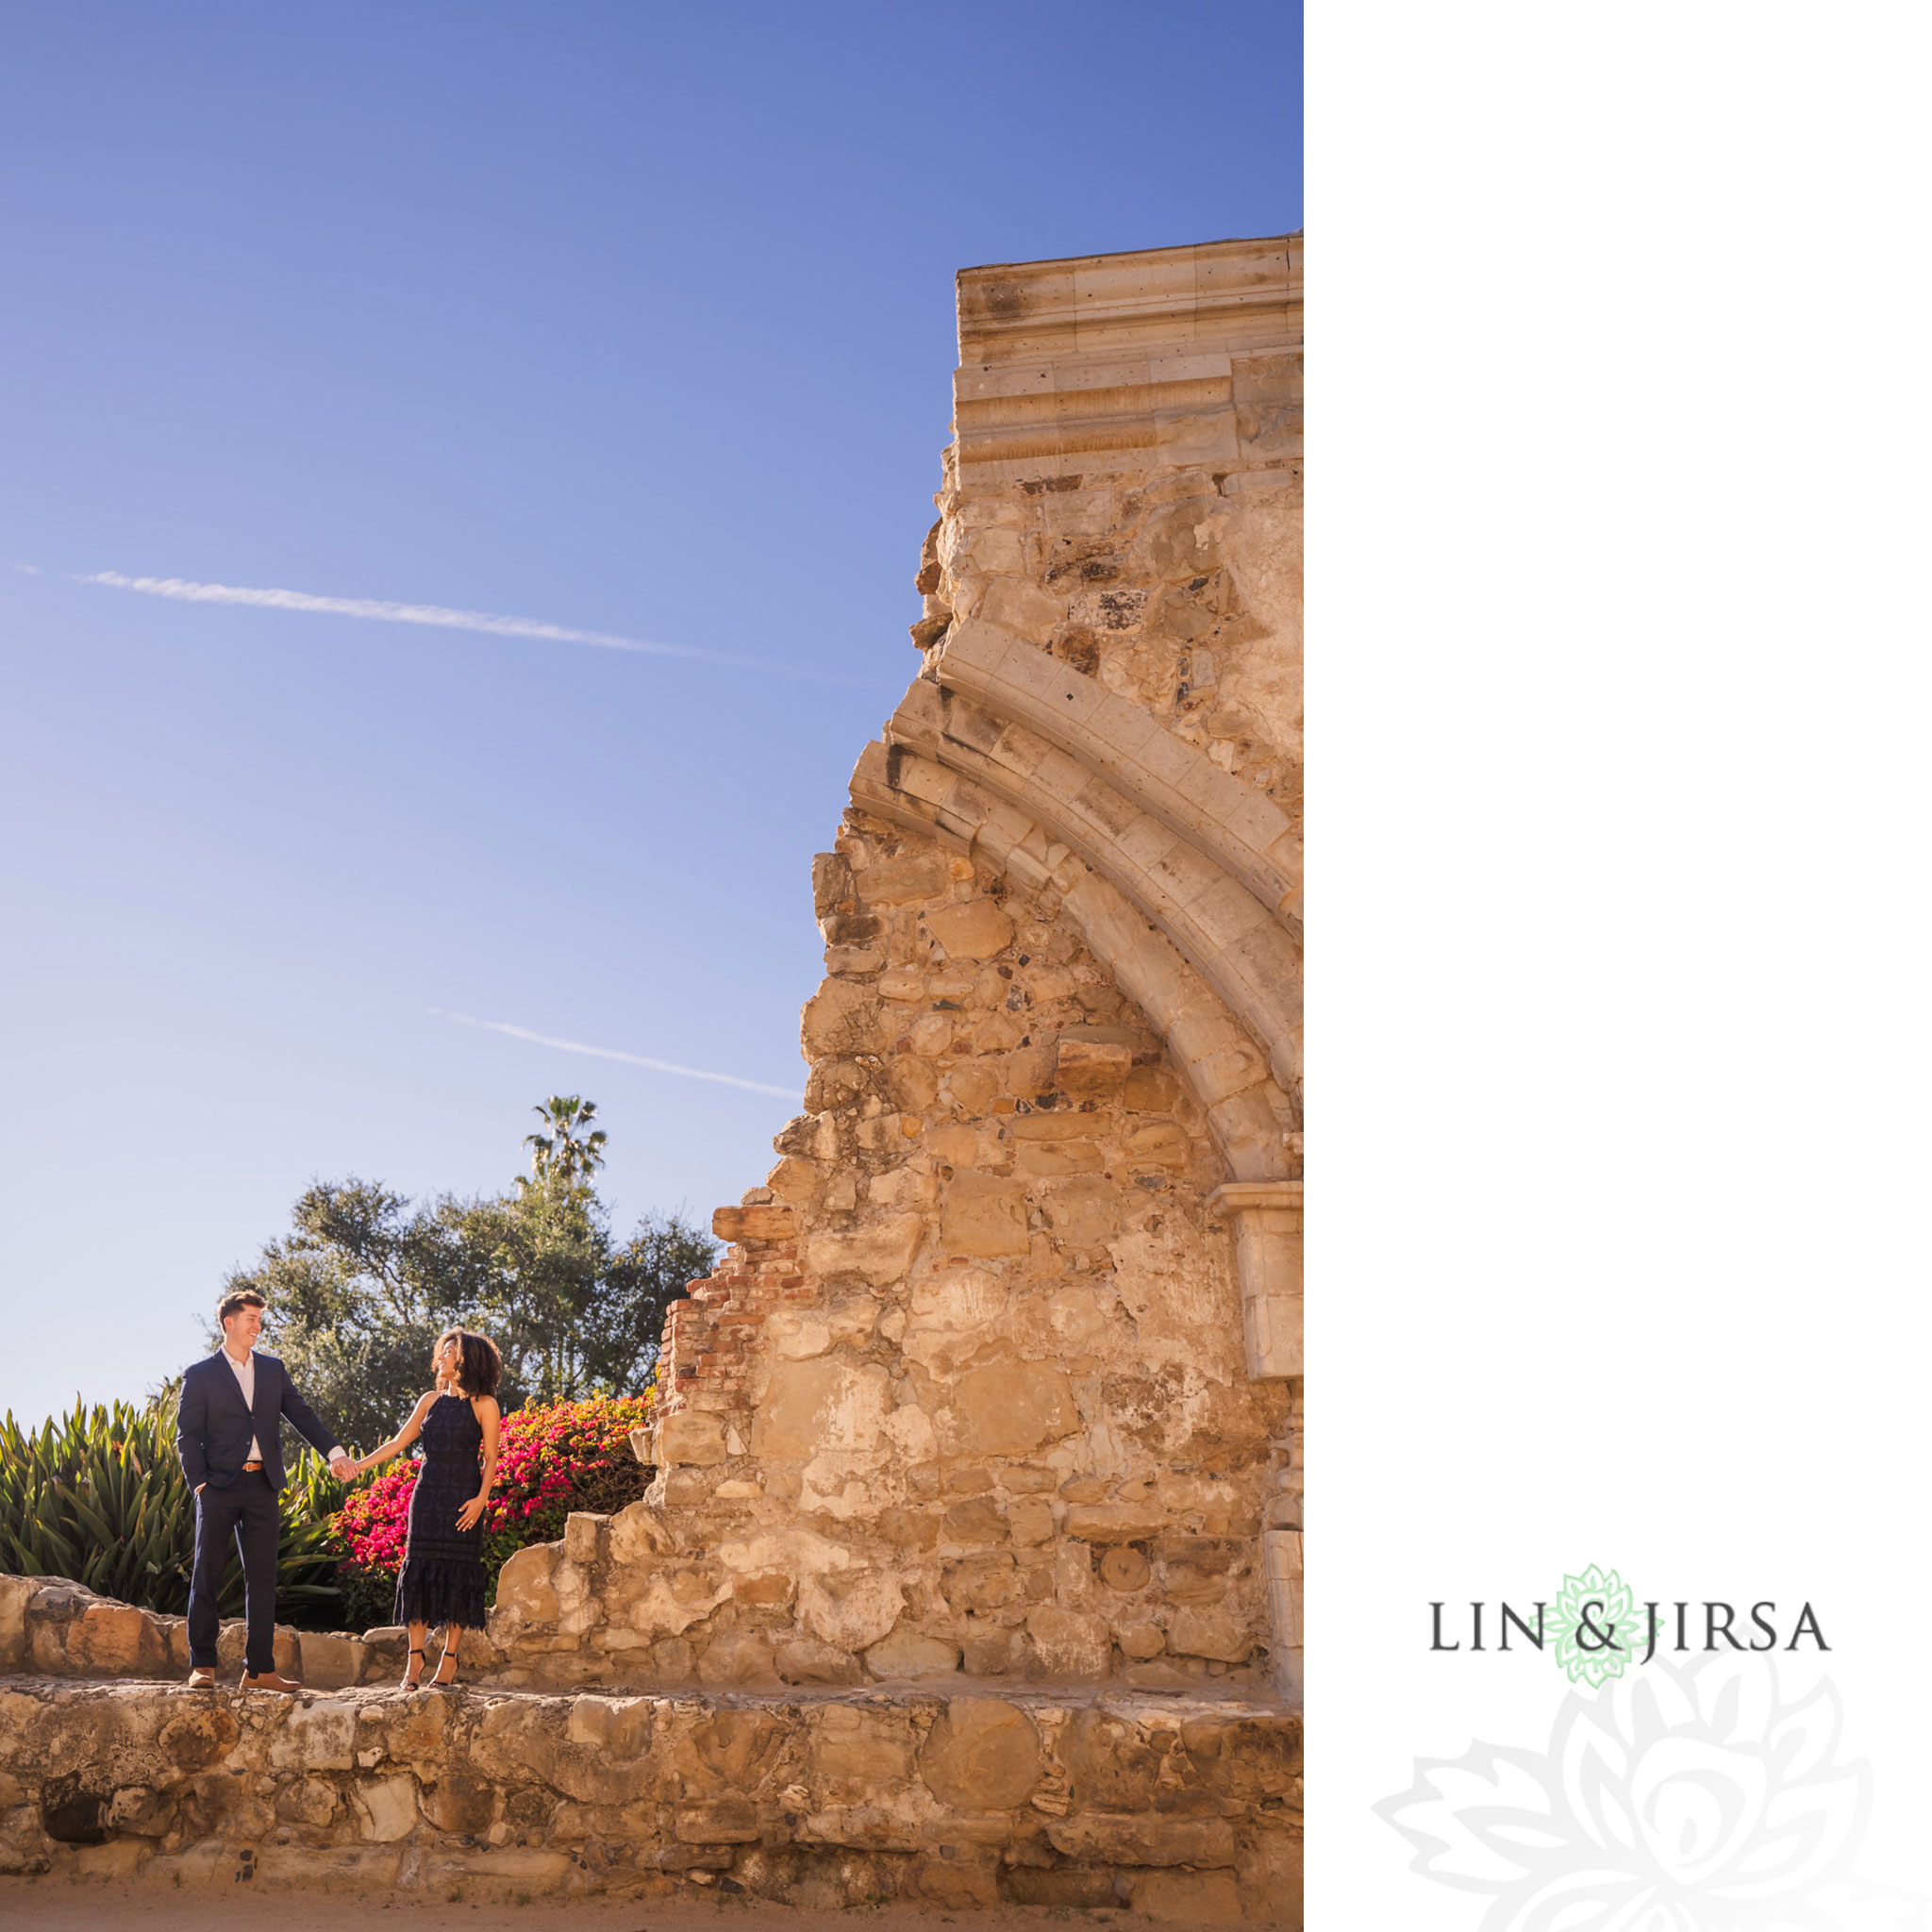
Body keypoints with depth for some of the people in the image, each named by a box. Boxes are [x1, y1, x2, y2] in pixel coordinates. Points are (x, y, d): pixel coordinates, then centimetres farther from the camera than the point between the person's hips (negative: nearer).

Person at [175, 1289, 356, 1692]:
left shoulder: (273, 1369, 13)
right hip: (220, 1486, -3)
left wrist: (334, 1450, -3)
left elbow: (301, 1414, 10)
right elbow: (187, 1436, 0)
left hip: (263, 1487, 4)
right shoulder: (200, 1376, 2)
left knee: (262, 1579, 5)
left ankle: (259, 1669, 10)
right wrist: (199, 1484, -11)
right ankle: (202, 1665, 11)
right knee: (207, 1575, 0)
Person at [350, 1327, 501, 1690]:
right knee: (419, 1568, 1)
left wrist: (481, 1498, -14)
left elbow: (490, 1459, -2)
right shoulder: (431, 1400, 11)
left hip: (463, 1496, -4)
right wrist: (359, 1465, 7)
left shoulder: (483, 1404, -1)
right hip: (427, 1493, 4)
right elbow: (398, 1442, 14)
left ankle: (448, 1658, 6)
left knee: (458, 1571, -3)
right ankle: (415, 1656, 9)